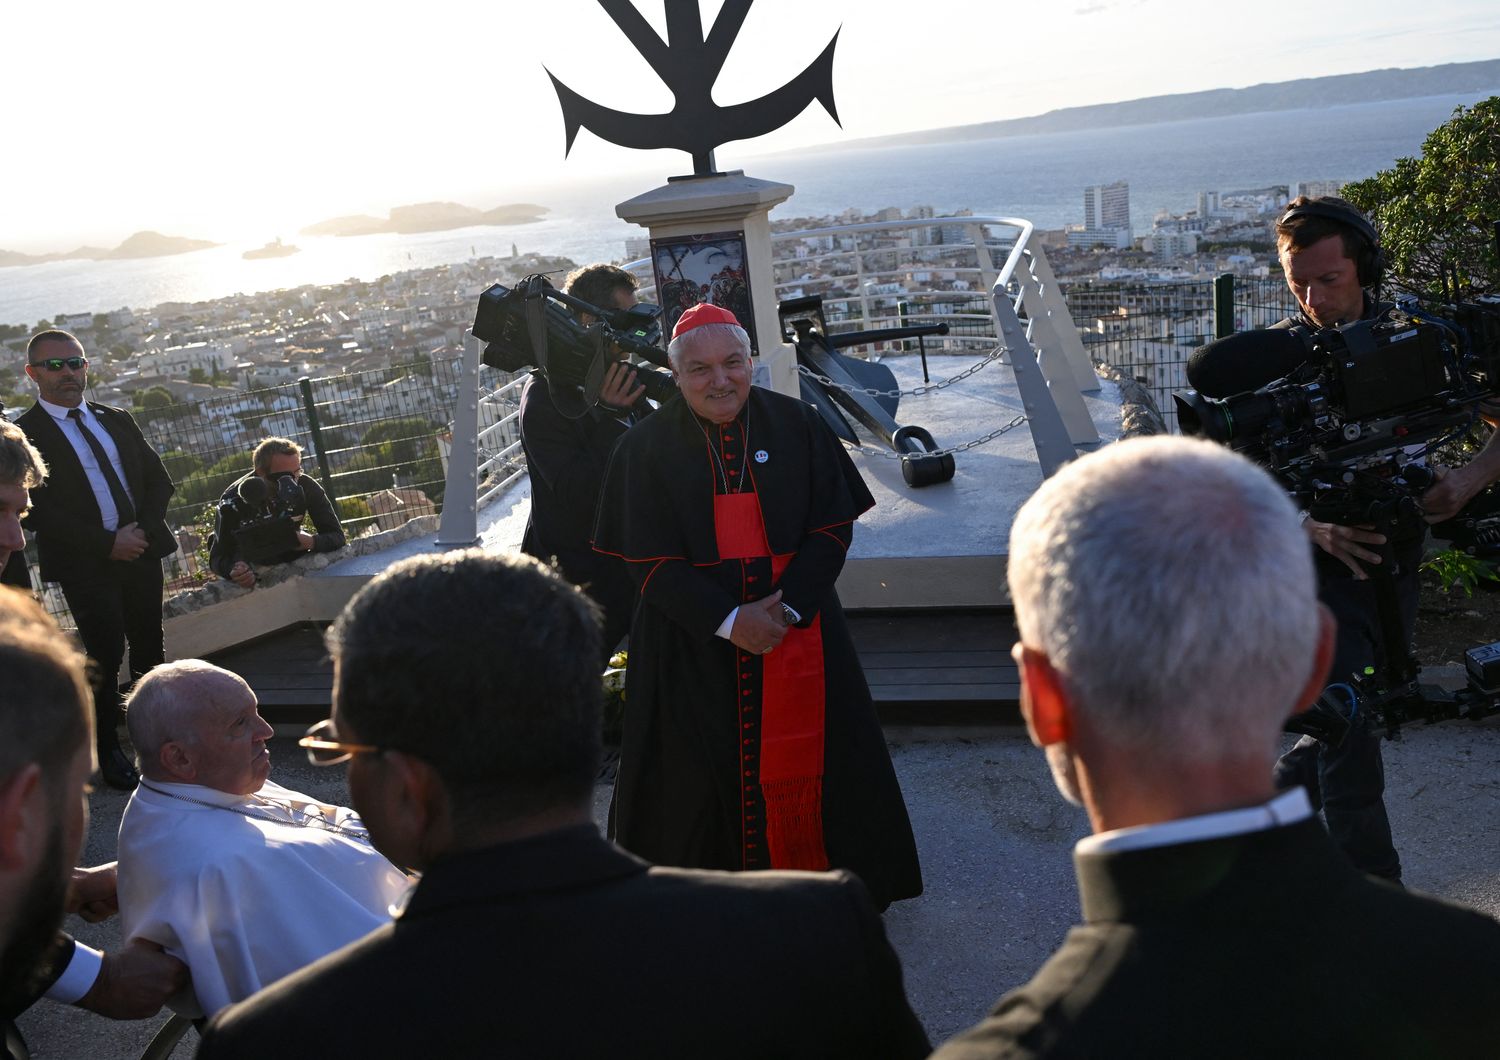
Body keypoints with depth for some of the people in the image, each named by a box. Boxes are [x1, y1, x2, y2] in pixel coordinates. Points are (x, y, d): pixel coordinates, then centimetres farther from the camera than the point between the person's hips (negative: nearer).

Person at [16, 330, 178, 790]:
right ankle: (109, 753, 11)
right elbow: (38, 511, -11)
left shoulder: (116, 420, 13)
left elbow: (158, 478, 12)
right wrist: (107, 542, -15)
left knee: (150, 650, 11)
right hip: (85, 565, -5)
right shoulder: (25, 433, -5)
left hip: (141, 551, 5)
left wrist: (145, 529, -6)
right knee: (106, 654, -5)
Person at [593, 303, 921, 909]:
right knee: (706, 769, 7)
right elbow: (650, 563, -7)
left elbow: (833, 527, -2)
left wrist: (786, 609, -15)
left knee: (802, 764, 8)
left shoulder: (796, 426, -2)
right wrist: (728, 621, -18)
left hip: (798, 631, 1)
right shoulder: (646, 450, -5)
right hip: (693, 647, -1)